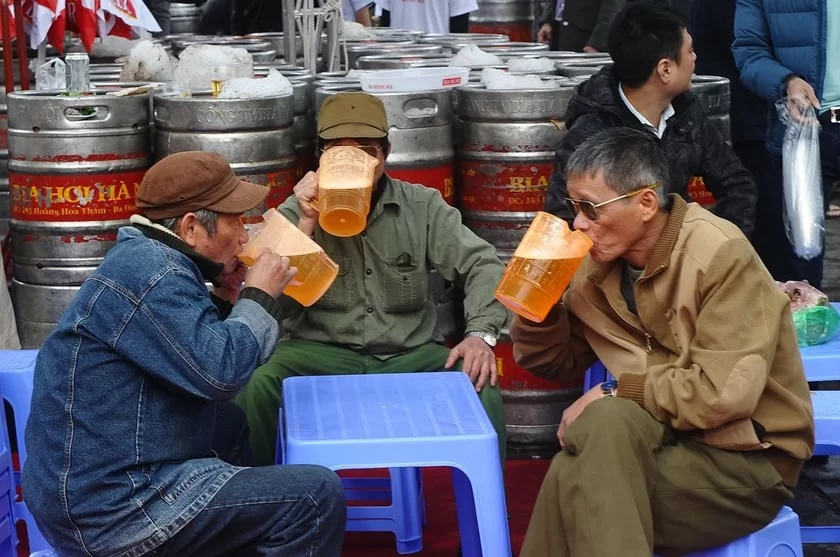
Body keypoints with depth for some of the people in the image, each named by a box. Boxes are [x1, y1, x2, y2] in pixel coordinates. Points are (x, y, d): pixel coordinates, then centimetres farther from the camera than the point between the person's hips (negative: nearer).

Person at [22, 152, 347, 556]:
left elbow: (196, 357, 21)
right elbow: (219, 372, -24)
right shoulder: (150, 270, -17)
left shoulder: (144, 258, 13)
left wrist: (225, 302, 9)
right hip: (113, 507, -11)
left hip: (97, 479, 11)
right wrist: (259, 297, -10)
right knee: (317, 496, -13)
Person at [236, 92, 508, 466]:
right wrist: (307, 223, -17)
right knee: (255, 387, -30)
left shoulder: (422, 206, 6)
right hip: (320, 354, -1)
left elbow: (481, 266, 0)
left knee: (480, 386, -26)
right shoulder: (296, 213, 3)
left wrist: (481, 333, -18)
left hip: (410, 356, 1)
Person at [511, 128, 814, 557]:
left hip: (748, 458, -5)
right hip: (666, 440, 5)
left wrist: (615, 394, -17)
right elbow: (556, 363, 14)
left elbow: (724, 393, -25)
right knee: (576, 476, -28)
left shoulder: (719, 256, -17)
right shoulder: (599, 262, 3)